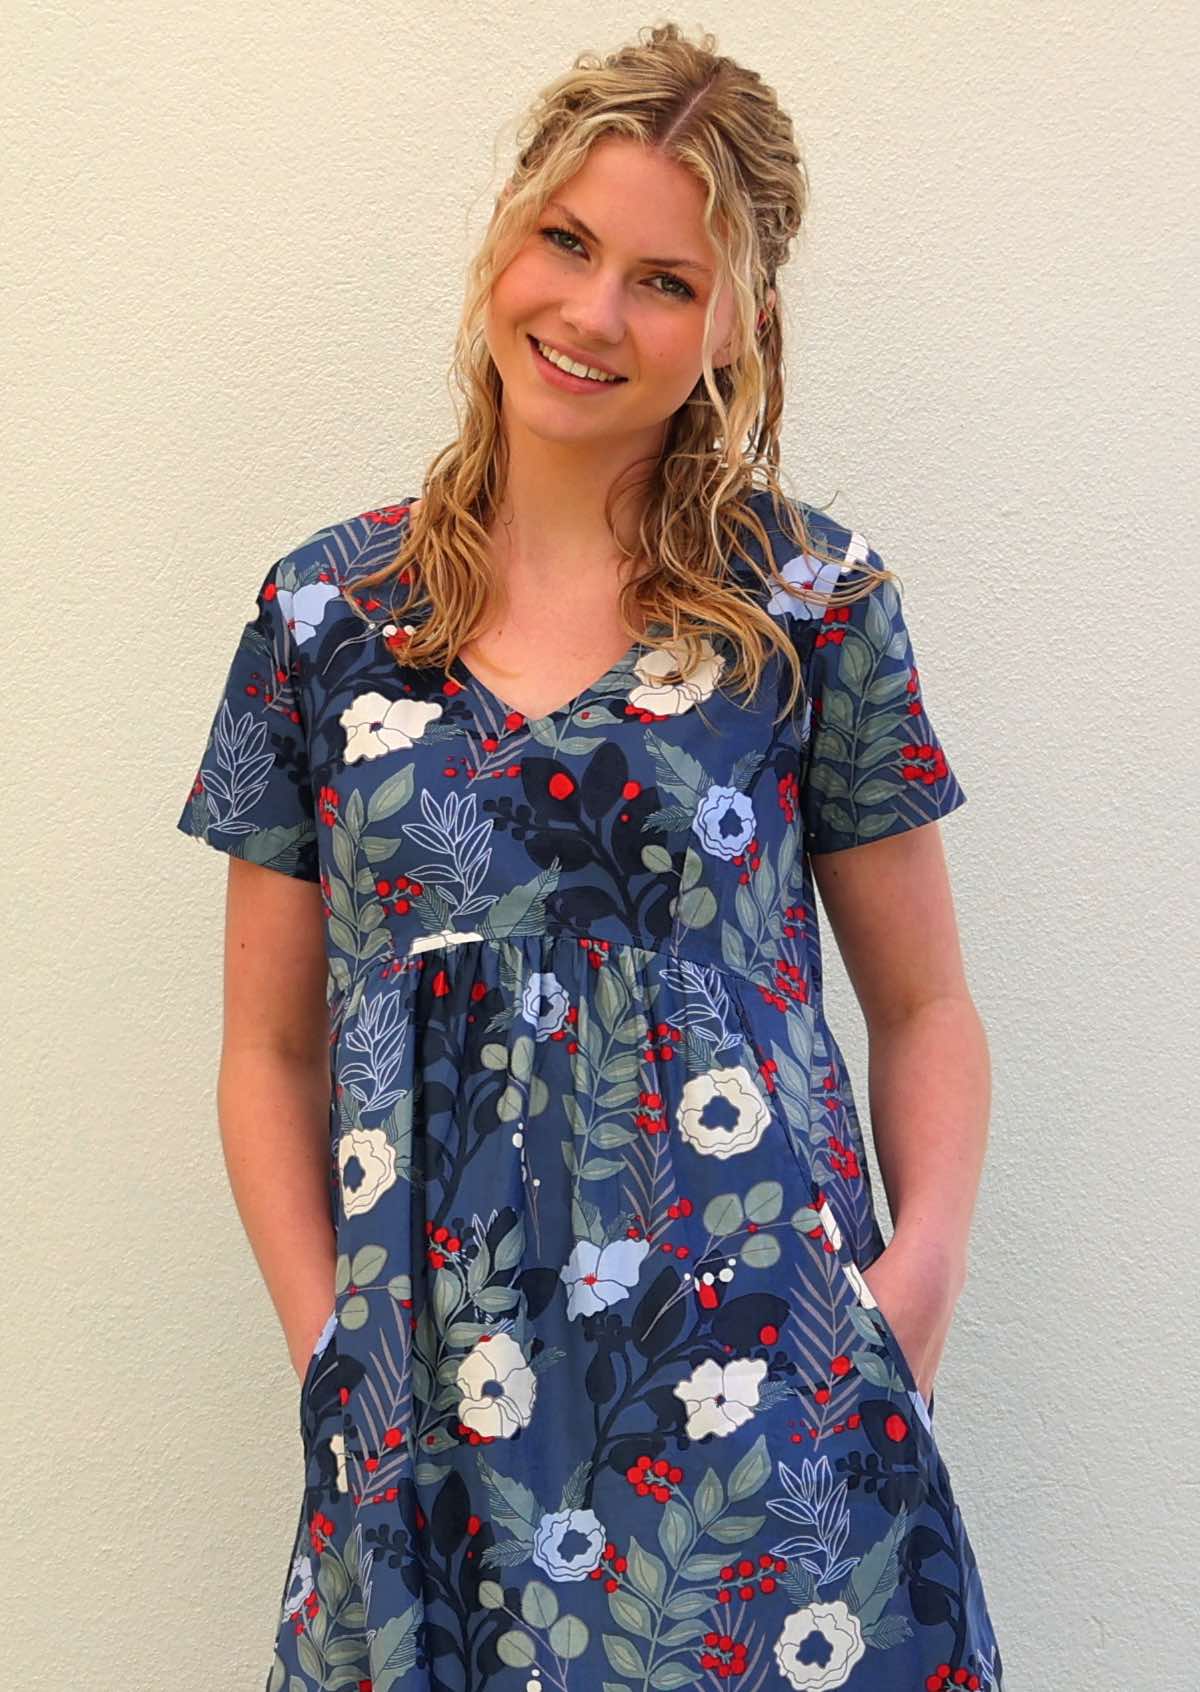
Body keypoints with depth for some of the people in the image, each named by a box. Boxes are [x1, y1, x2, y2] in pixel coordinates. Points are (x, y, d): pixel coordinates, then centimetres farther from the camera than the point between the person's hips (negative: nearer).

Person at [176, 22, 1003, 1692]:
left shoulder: (813, 599, 0)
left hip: (761, 1407, -1)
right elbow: (273, 1052, 7)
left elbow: (925, 1008, 5)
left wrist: (925, 1261, -11)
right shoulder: (328, 614, 4)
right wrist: (331, 1344, -3)